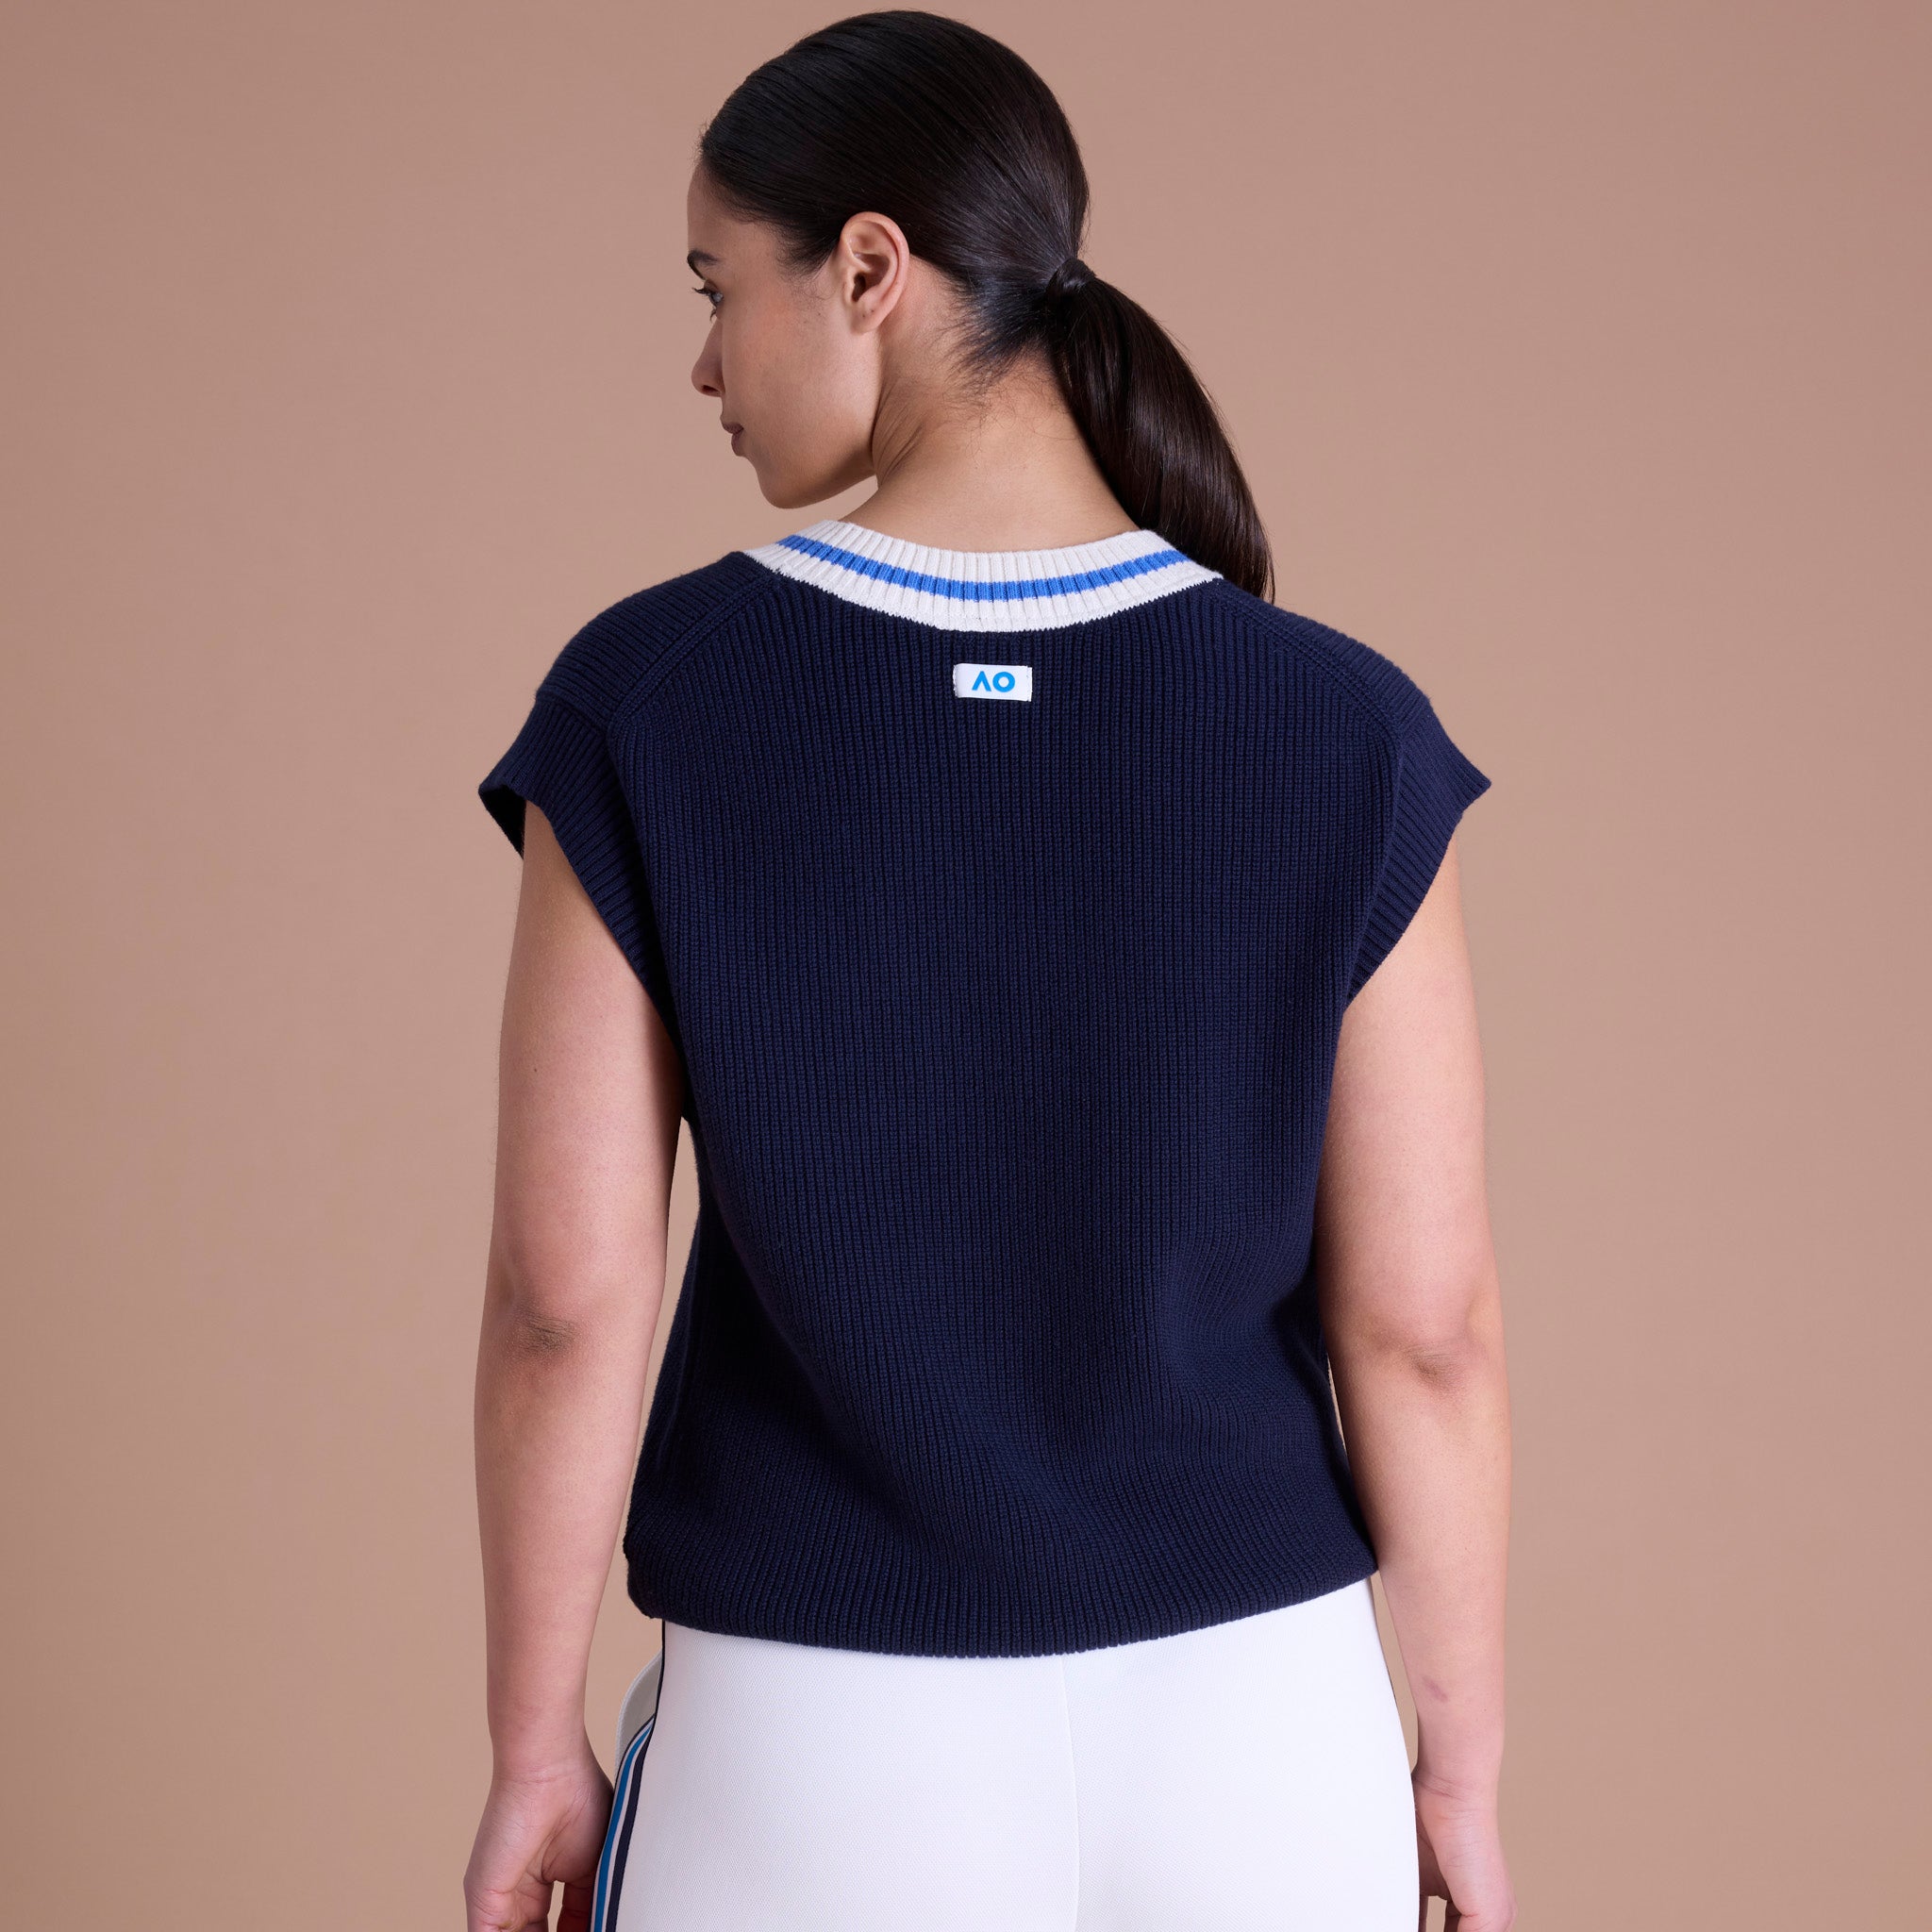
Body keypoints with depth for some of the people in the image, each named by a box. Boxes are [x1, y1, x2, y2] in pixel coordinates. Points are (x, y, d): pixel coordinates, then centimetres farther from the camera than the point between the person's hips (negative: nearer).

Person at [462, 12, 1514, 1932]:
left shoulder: (640, 708, -13)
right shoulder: (1339, 732, -11)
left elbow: (564, 1293, -11)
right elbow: (1421, 1319, -8)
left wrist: (533, 1748, 2)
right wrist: (1463, 1765, 5)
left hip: (819, 1761, -1)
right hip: (1249, 1736, 1)